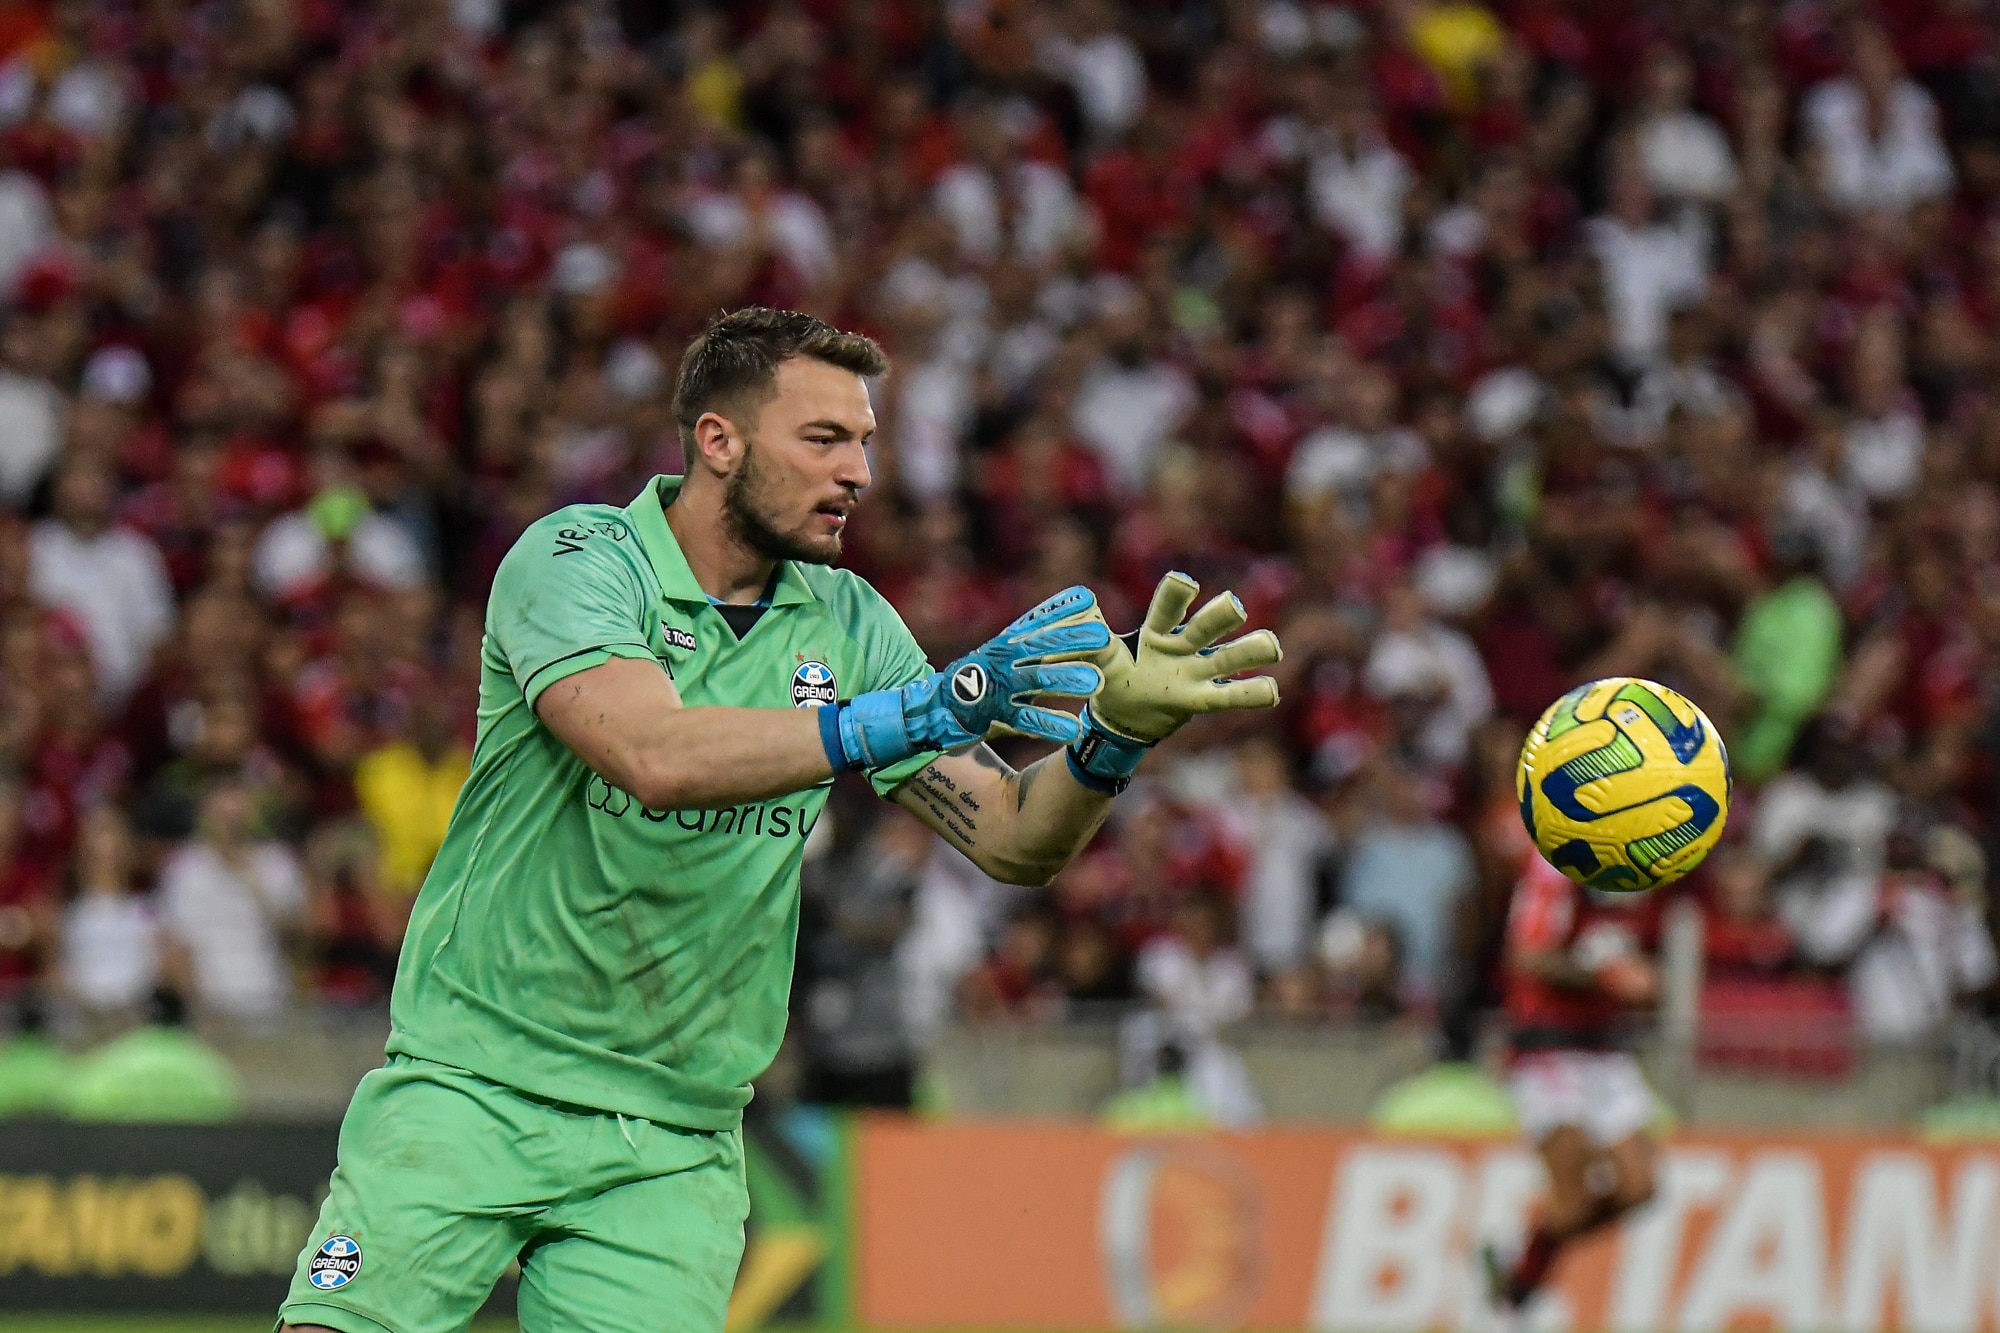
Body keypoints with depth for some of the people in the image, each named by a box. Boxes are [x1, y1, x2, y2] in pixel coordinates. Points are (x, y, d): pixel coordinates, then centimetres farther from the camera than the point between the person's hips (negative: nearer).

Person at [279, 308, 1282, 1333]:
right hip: (469, 1089, -4)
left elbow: (1013, 840, 3)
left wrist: (1115, 731, -18)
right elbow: (659, 758, -28)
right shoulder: (575, 558, -10)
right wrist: (937, 704, -31)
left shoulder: (842, 622, 6)